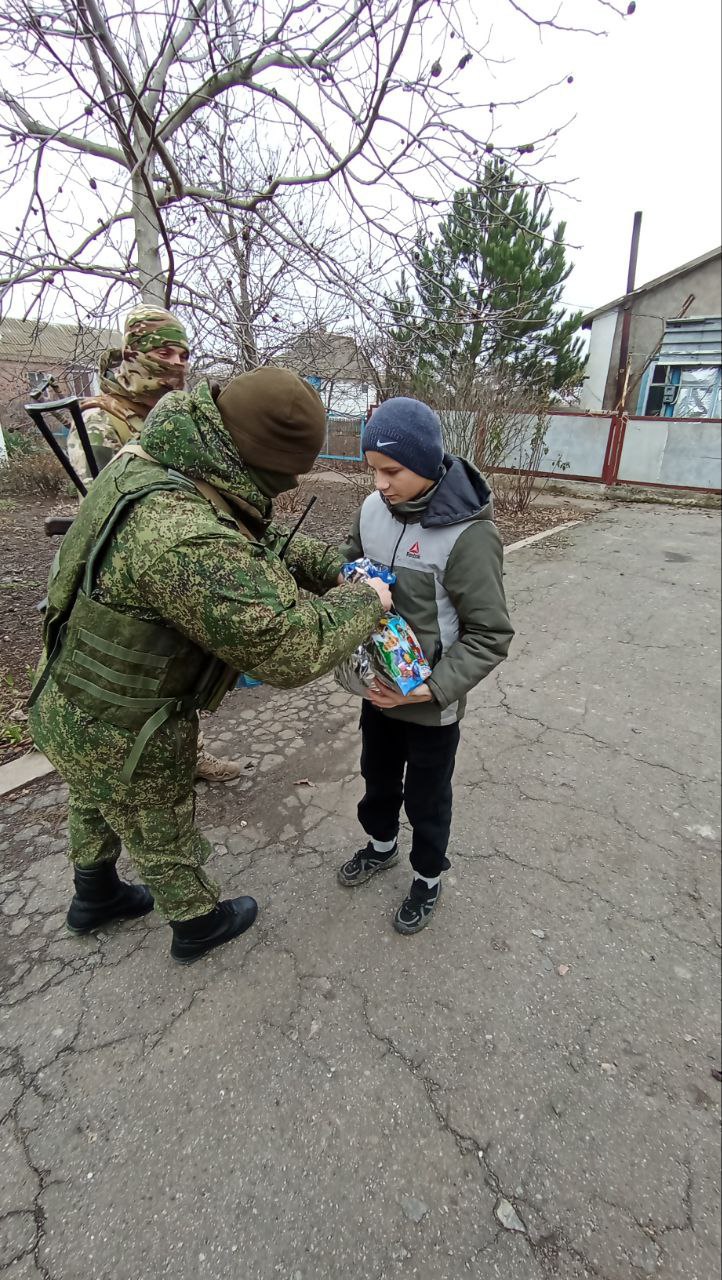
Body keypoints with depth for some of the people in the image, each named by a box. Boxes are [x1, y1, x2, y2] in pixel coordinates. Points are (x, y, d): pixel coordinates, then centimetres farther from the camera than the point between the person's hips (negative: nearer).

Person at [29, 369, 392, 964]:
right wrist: (366, 602, -18)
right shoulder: (184, 540, -41)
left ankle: (96, 897, 61)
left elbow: (261, 541, 4)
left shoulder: (158, 462, -8)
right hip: (122, 735, -8)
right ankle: (200, 924, 49)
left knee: (98, 810, 32)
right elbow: (292, 648, -35)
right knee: (164, 836, 19)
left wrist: (337, 569, -4)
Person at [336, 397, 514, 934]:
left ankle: (429, 879, 44)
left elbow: (490, 635, -21)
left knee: (427, 797, 17)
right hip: (378, 687, 6)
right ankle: (382, 845, 56)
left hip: (431, 703, -5)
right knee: (378, 776, 27)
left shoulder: (469, 534, -25)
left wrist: (433, 687, -28)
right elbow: (350, 561, 14)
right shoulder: (373, 508, -7)